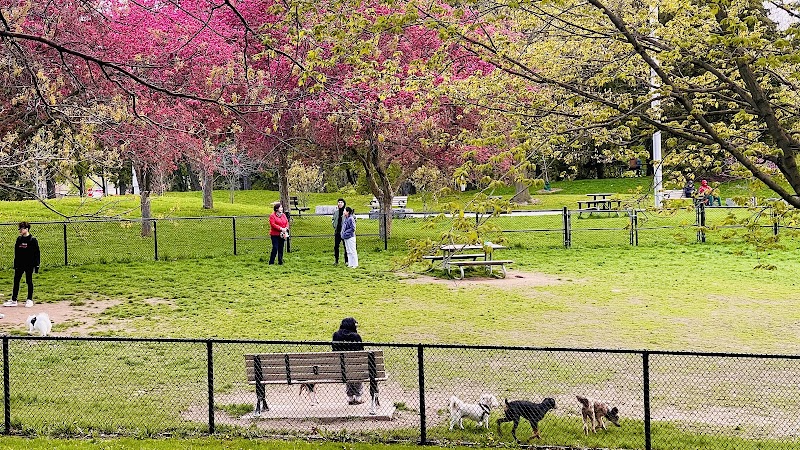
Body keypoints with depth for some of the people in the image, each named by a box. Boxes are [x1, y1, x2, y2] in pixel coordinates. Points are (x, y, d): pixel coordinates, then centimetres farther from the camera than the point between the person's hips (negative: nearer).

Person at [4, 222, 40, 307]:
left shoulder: (33, 240, -9)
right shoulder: (19, 239, 8)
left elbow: (37, 253, -8)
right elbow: (16, 253, 14)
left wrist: (37, 265, -11)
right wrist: (15, 264, 12)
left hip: (29, 265, -6)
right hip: (19, 265, 6)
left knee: (29, 281, 3)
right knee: (16, 281, 6)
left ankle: (30, 300, 14)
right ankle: (13, 300, 12)